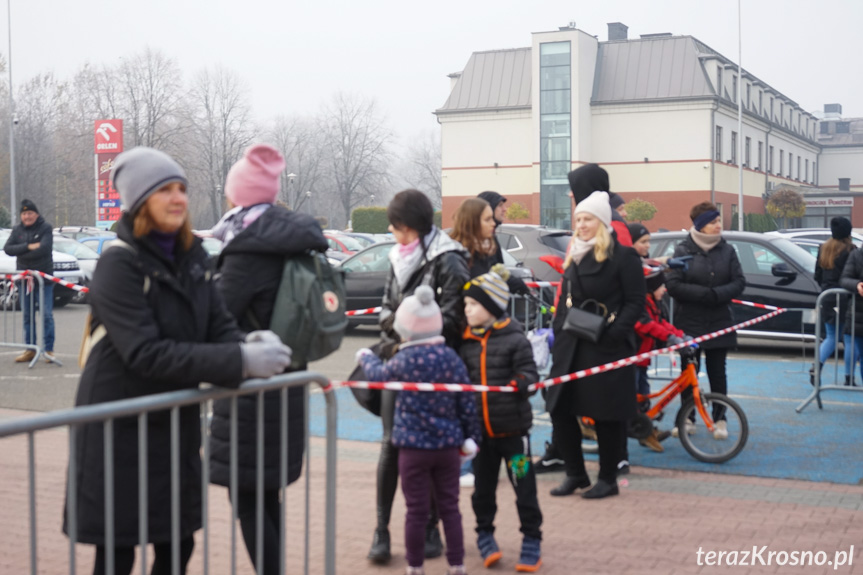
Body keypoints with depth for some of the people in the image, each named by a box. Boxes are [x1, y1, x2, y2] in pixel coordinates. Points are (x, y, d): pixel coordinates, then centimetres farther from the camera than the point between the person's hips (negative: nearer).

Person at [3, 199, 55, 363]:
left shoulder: (45, 228, -2)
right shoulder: (17, 230, 11)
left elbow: (44, 248, -17)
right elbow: (7, 248, -2)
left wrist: (22, 255, -11)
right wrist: (28, 247, -14)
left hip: (44, 278, -5)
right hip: (24, 279, 5)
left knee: (46, 315, -5)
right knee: (27, 316, 8)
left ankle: (48, 349, 0)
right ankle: (30, 350, 14)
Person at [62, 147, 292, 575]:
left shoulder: (191, 257, 5)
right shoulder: (120, 264, -17)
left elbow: (220, 326, 1)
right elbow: (146, 354, -26)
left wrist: (250, 348, -23)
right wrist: (240, 362, -31)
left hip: (176, 424, 6)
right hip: (120, 431, -6)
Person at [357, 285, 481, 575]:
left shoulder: (405, 359, -11)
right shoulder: (451, 356, -2)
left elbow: (379, 374, 9)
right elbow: (466, 401, 0)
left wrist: (366, 356, 29)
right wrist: (471, 437, 10)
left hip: (414, 445, -3)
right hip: (448, 445, 3)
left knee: (416, 511, 5)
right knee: (449, 507, 11)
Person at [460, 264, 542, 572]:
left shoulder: (515, 340, -9)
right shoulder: (467, 344, 6)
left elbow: (529, 371, -10)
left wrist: (521, 381, -33)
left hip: (512, 427, -5)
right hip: (480, 429, 5)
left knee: (524, 486, 2)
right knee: (483, 486, 15)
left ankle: (532, 539, 16)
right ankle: (484, 533, 33)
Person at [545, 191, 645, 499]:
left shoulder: (622, 256, -5)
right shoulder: (574, 257, 16)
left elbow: (635, 302, -9)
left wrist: (613, 332, -20)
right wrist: (558, 335, 11)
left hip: (606, 348, -7)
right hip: (571, 347, 7)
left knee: (606, 415, 1)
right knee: (560, 410, 6)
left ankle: (608, 479, 15)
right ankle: (575, 474, 21)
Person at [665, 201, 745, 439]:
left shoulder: (727, 250, 2)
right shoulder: (683, 250, -4)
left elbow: (739, 283, -1)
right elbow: (673, 285, -12)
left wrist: (717, 294, -19)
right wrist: (704, 294, -20)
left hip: (718, 323, 1)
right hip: (689, 323, -1)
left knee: (717, 371, 5)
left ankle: (720, 420, 14)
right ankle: (687, 419, 15)